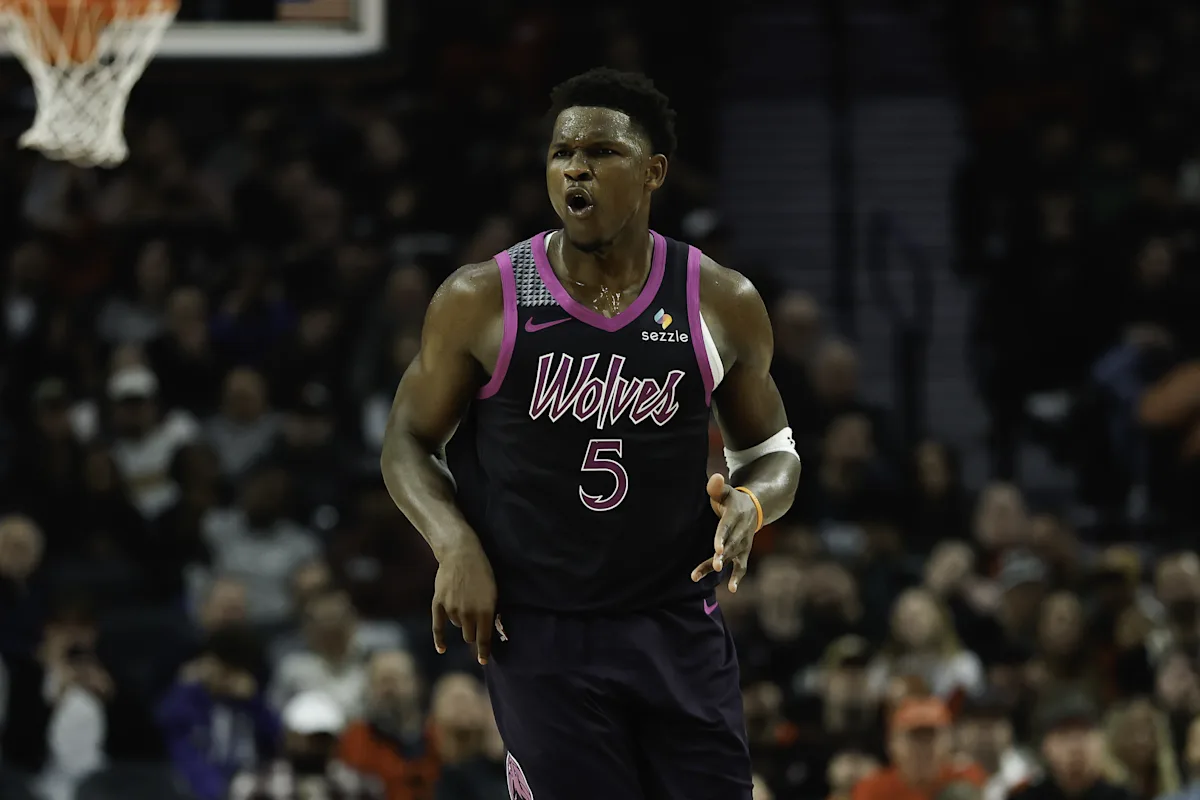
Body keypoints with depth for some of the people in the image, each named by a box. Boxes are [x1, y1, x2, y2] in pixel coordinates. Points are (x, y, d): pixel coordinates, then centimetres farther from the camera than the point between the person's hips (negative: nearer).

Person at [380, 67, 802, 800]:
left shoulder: (721, 304, 0)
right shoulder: (481, 302, -5)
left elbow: (773, 451, 12)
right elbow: (409, 442, 5)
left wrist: (753, 504, -12)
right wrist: (455, 545, -13)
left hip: (678, 626, 2)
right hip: (538, 633, -2)